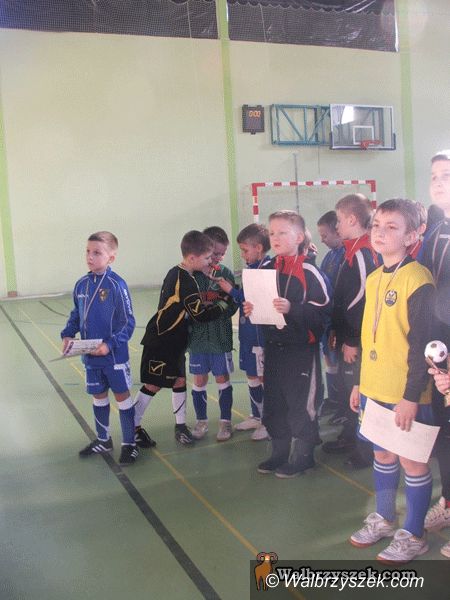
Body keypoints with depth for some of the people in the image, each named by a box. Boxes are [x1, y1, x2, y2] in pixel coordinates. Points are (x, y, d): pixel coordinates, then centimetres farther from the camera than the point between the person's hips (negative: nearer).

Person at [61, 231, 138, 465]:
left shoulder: (116, 285, -17)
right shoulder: (81, 284, 1)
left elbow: (128, 323, -15)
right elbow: (76, 316, 14)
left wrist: (110, 345, -23)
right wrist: (68, 335, -2)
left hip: (115, 355, -6)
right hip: (90, 355, 6)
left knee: (122, 396, 7)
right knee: (98, 396, 18)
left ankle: (129, 444, 20)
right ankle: (103, 440, 36)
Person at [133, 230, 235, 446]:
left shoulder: (175, 273, 5)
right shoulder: (186, 281, -23)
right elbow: (200, 314, -22)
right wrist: (225, 302, -10)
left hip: (174, 341, 9)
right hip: (160, 342, -9)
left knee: (179, 381, 12)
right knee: (153, 385, 0)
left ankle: (180, 426, 21)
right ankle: (133, 427, 13)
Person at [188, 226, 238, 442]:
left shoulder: (225, 273, -3)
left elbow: (232, 306, -5)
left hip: (220, 337, 0)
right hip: (197, 337, 1)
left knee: (223, 379, 8)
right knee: (199, 381, 11)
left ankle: (225, 421, 22)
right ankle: (201, 421, 26)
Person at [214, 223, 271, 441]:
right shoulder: (252, 267, 10)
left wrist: (232, 291, -14)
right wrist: (232, 294, 0)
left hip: (261, 333, -9)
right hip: (248, 331, 9)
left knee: (264, 378, 3)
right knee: (251, 375, 18)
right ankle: (256, 416, 33)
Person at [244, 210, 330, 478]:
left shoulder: (309, 272, -13)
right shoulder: (267, 269, 8)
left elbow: (323, 311, -18)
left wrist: (292, 309, -28)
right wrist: (250, 310, -3)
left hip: (302, 348, -7)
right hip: (273, 346, 7)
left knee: (302, 403, 4)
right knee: (274, 402, 15)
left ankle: (302, 456, 21)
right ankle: (280, 452, 31)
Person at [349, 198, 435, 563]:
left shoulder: (417, 279, -15)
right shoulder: (373, 279, 9)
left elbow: (421, 344, -18)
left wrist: (412, 396, -19)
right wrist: (361, 383, 16)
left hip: (406, 393, -7)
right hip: (375, 389, 7)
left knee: (411, 460, 6)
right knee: (383, 454, 19)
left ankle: (413, 536, 23)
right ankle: (384, 519, 37)